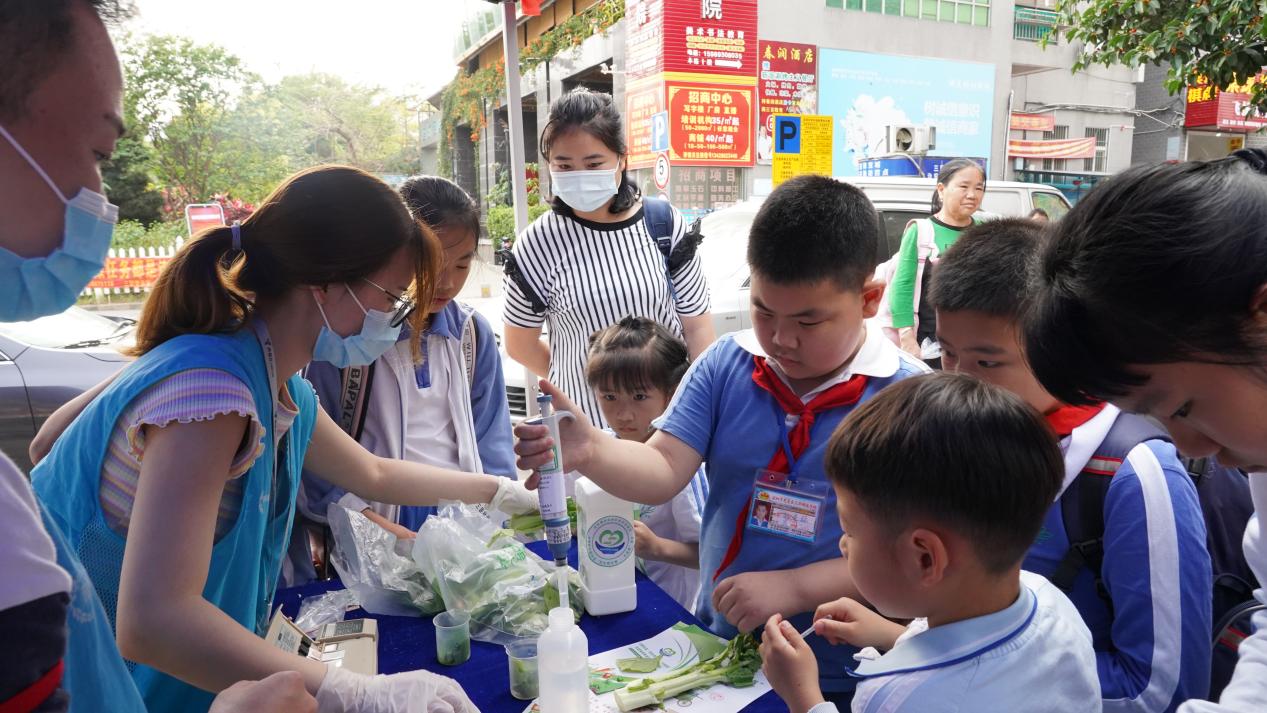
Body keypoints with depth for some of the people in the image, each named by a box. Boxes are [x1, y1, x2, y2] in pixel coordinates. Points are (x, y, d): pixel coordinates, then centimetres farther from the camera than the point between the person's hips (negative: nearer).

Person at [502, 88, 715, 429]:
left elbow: (696, 325, 1)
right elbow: (519, 345, 3)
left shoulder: (663, 223, -5)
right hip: (582, 422, -1)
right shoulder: (539, 245, -9)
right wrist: (583, 380, 4)